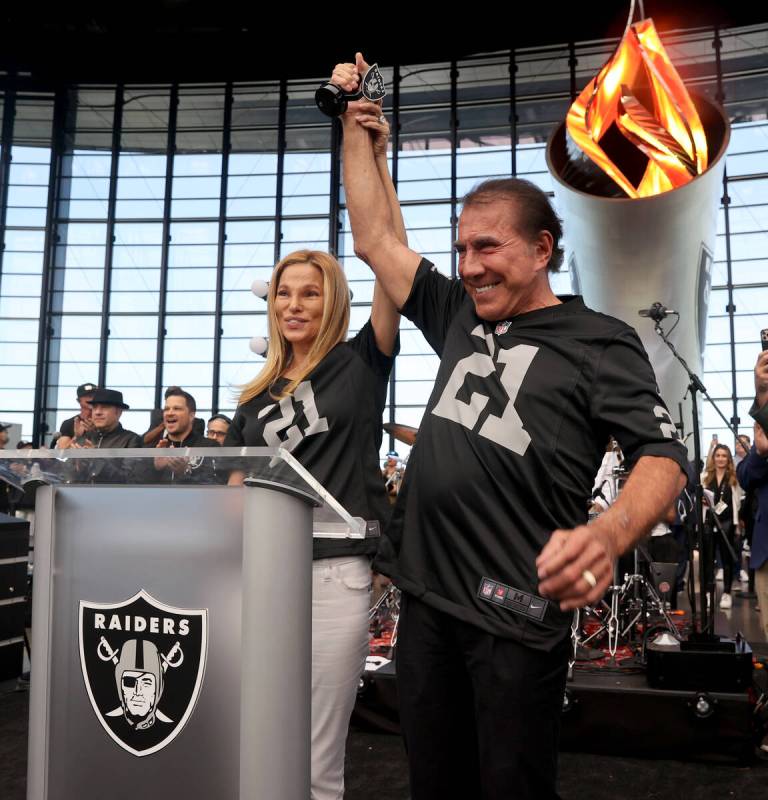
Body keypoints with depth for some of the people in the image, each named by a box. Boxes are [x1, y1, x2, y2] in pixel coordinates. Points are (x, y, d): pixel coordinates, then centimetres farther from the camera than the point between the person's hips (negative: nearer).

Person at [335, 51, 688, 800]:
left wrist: (608, 533, -33)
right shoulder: (460, 317, 13)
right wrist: (354, 126, 19)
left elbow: (662, 455, -11)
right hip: (426, 597, 6)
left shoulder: (600, 341, -2)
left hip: (515, 613, -5)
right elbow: (374, 240, 18)